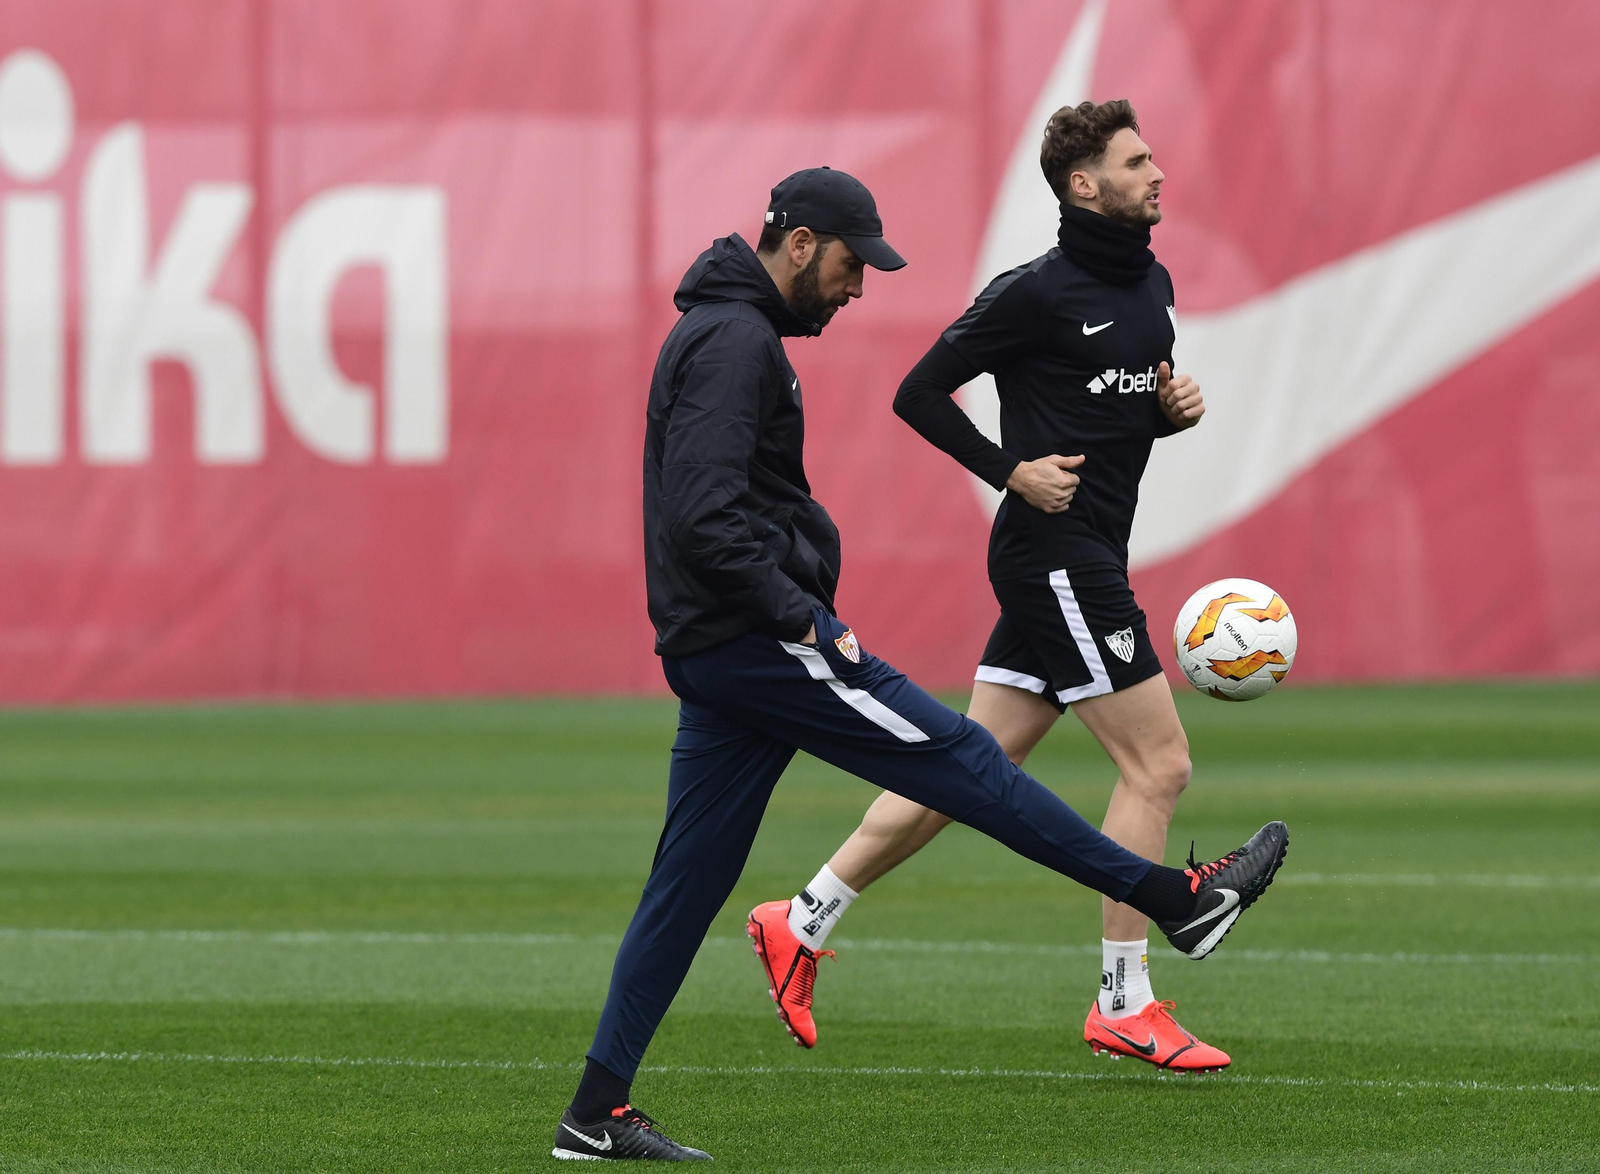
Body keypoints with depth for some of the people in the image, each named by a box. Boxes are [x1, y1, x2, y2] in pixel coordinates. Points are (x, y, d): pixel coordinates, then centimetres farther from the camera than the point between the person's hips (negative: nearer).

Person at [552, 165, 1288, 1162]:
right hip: (756, 639, -10)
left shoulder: (722, 333, 20)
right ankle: (1179, 897, -1)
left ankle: (599, 1115, 6)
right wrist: (808, 623, -22)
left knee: (690, 879, 8)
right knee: (957, 756, -5)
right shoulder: (737, 342, -14)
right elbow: (705, 519, -24)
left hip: (715, 651, 10)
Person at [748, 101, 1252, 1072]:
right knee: (1158, 763, -9)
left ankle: (803, 921, 18)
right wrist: (1012, 470, -15)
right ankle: (1126, 1005, -4)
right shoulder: (1038, 292, -12)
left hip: (1088, 558, 9)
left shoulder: (1151, 286, 14)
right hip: (1055, 551, -9)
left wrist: (1176, 408, 5)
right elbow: (921, 393, -9)